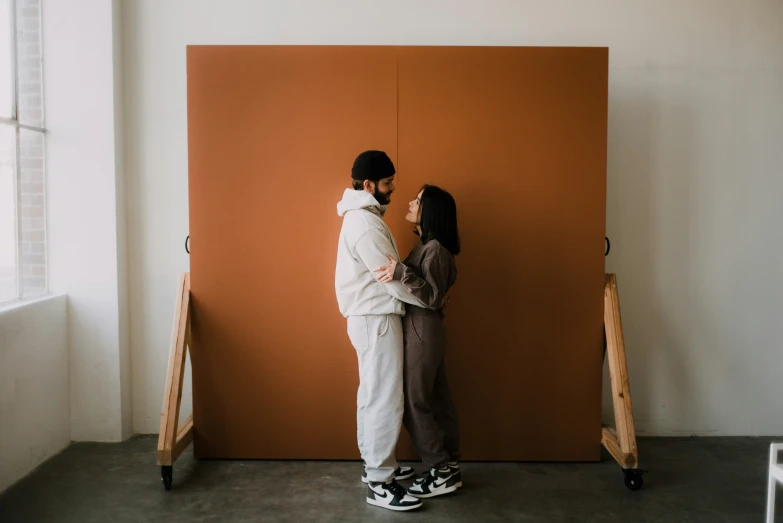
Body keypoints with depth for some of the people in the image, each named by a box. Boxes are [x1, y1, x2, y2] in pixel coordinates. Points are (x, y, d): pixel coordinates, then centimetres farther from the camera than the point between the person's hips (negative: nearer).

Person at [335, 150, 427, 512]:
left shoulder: (363, 216, 14)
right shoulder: (365, 224, -20)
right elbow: (392, 278, -20)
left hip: (372, 315, 11)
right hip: (376, 318, -11)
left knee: (373, 394, 17)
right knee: (385, 398, -5)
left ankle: (375, 464, 29)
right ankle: (379, 484, 2)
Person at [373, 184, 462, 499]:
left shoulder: (434, 249, -17)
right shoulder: (427, 245, 12)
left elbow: (434, 298, -22)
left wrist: (402, 273, -31)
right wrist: (398, 273, 7)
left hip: (423, 332, -10)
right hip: (423, 330, 10)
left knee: (414, 403, -2)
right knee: (437, 401, 13)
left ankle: (442, 473, 8)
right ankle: (450, 468, 22)